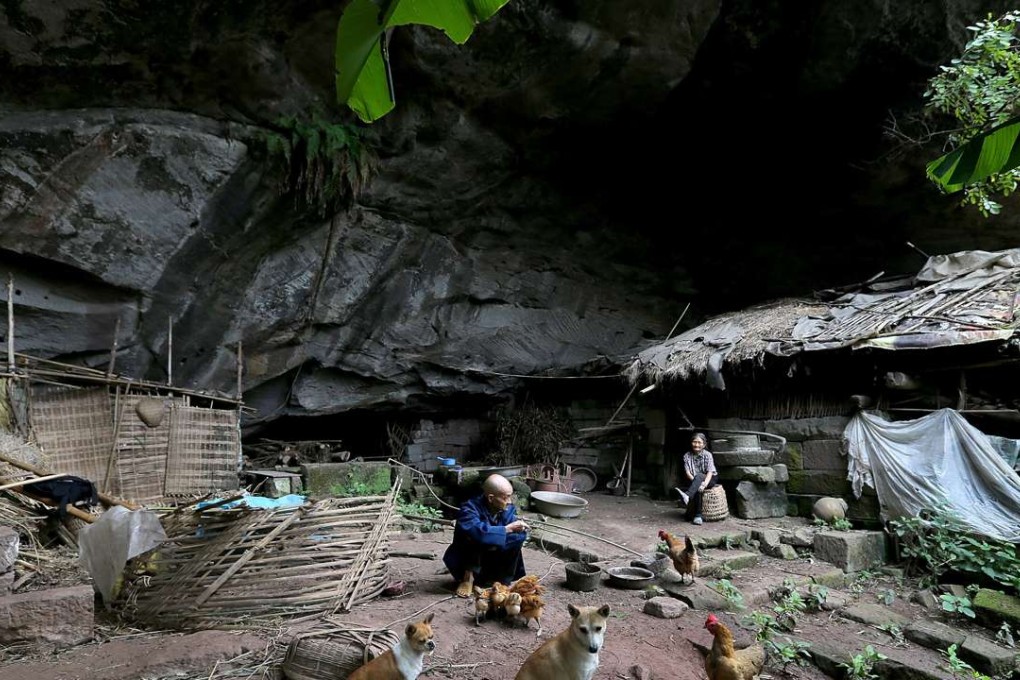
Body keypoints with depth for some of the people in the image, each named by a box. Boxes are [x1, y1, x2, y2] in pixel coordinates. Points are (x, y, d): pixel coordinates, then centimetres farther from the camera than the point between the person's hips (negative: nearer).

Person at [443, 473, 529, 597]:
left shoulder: (508, 508, -10)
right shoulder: (470, 508, -28)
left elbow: (521, 534, -15)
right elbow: (478, 532, -46)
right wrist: (507, 529, -39)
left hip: (492, 563, 5)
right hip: (465, 560, -4)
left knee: (517, 537, -17)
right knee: (477, 537, -32)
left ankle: (504, 581, -6)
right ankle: (468, 577, -15)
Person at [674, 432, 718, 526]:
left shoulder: (707, 455, -7)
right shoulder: (687, 456, -1)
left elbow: (710, 472, -16)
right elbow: (687, 472, -9)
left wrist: (704, 484, -33)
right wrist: (699, 483, -25)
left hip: (710, 479, -2)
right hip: (694, 480, 2)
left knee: (698, 476, -35)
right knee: (697, 489, -34)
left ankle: (687, 495, -58)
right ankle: (697, 515, -36)